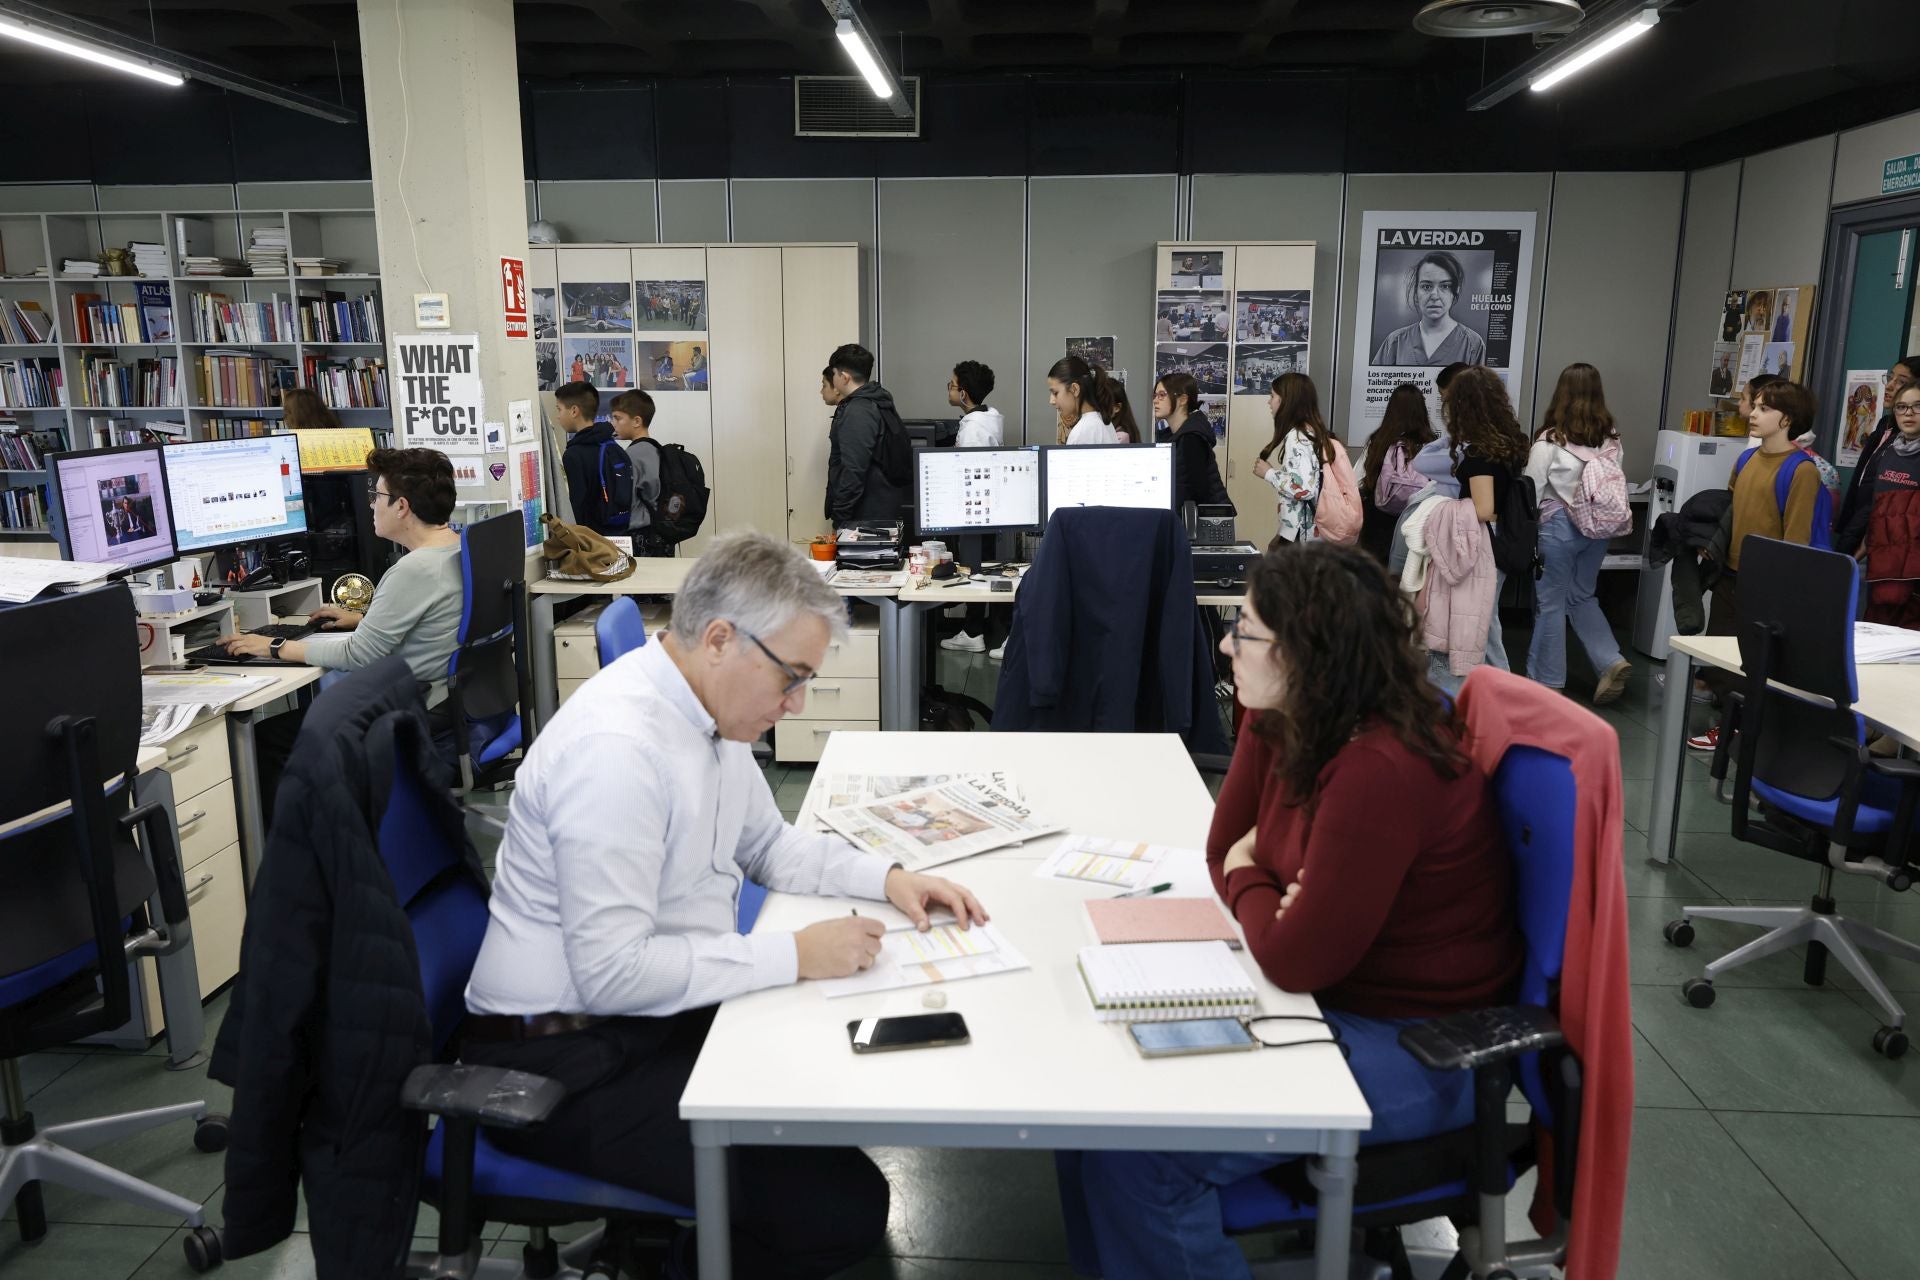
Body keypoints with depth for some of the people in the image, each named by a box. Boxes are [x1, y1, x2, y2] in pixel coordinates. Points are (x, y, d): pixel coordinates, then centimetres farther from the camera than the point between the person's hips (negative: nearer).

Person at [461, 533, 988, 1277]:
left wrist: (886, 877, 2)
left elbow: (765, 844, 16)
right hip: (567, 1062, -9)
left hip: (661, 1012, 9)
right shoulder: (617, 747, -27)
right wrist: (795, 955, -23)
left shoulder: (709, 708, 2)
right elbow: (611, 972, -28)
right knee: (843, 1207, -17)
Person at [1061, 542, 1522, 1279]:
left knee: (1137, 1151, -18)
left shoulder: (1381, 773, -30)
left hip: (1416, 1051, -9)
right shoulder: (1294, 723, -2)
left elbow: (1294, 960, -24)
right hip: (1338, 1002, 9)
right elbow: (1228, 852, 7)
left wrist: (1248, 885, -6)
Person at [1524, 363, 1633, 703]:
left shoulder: (1550, 440, -14)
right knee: (1582, 598, 21)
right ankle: (1612, 661, 11)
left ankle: (1547, 681, 15)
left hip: (1559, 526, -5)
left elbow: (1532, 492, -9)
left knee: (1550, 604, 6)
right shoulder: (1611, 439, 0)